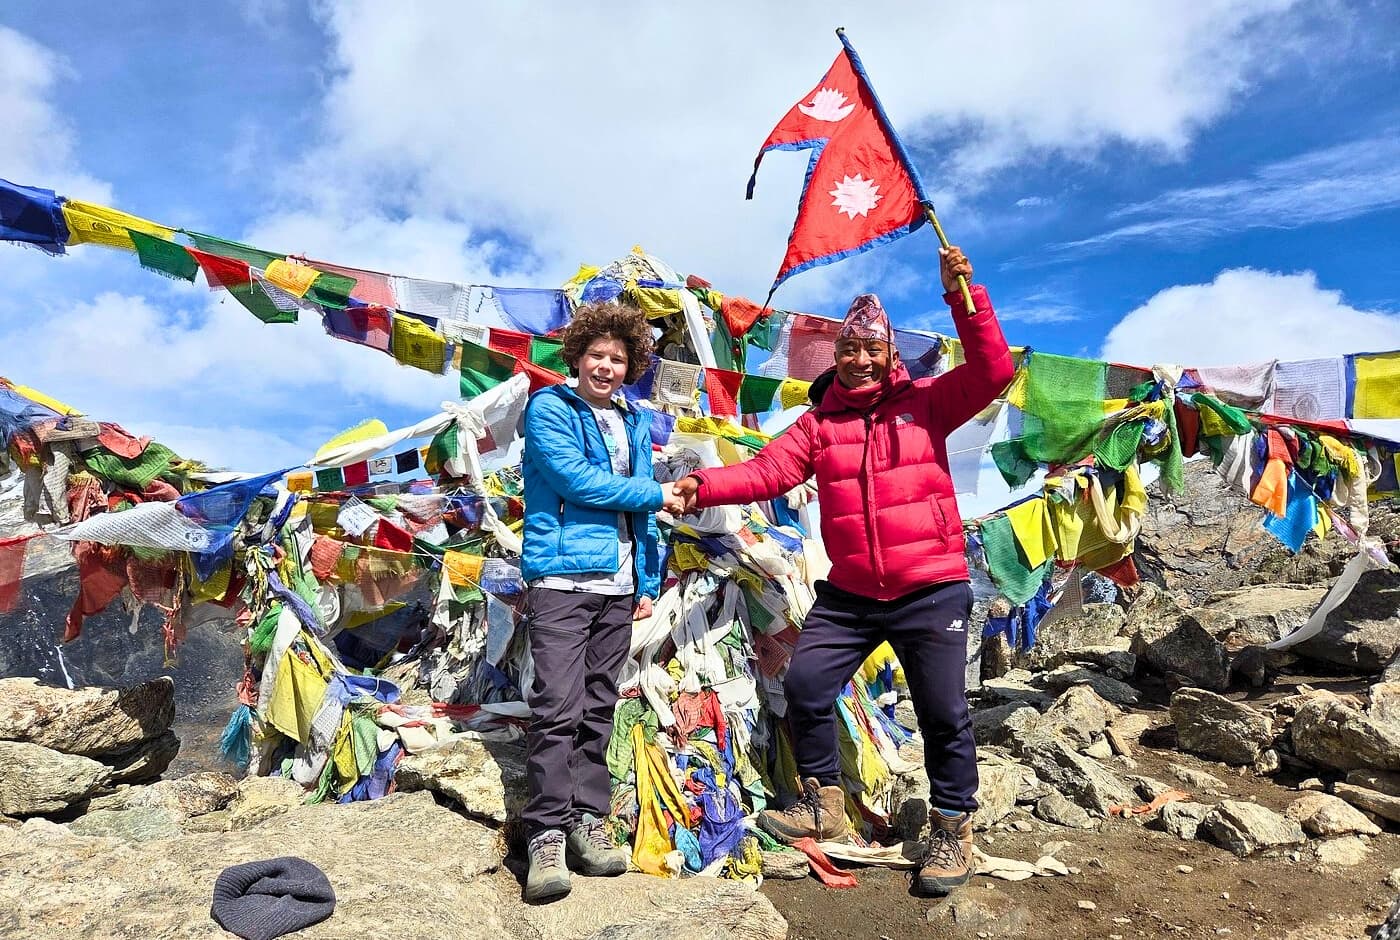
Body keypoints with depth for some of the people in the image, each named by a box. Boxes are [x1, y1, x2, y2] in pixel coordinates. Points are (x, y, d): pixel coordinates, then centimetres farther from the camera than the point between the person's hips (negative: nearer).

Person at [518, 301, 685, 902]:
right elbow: (577, 479, -12)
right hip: (560, 578, -5)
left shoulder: (634, 423, 16)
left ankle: (588, 821, 19)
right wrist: (656, 493, -2)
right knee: (558, 709, -7)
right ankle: (547, 835, 1)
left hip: (617, 583, 5)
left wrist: (647, 582, 11)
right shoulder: (549, 408, 0)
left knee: (598, 709, 9)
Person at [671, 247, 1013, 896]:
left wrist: (962, 295, -19)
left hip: (932, 591, -3)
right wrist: (703, 486, -20)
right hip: (849, 595, 3)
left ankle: (953, 830, 26)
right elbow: (767, 470, -5)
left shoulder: (924, 401, 1)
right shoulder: (819, 421, 5)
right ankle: (822, 804, 27)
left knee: (943, 712, 3)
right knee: (805, 685, 4)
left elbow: (993, 372, -11)